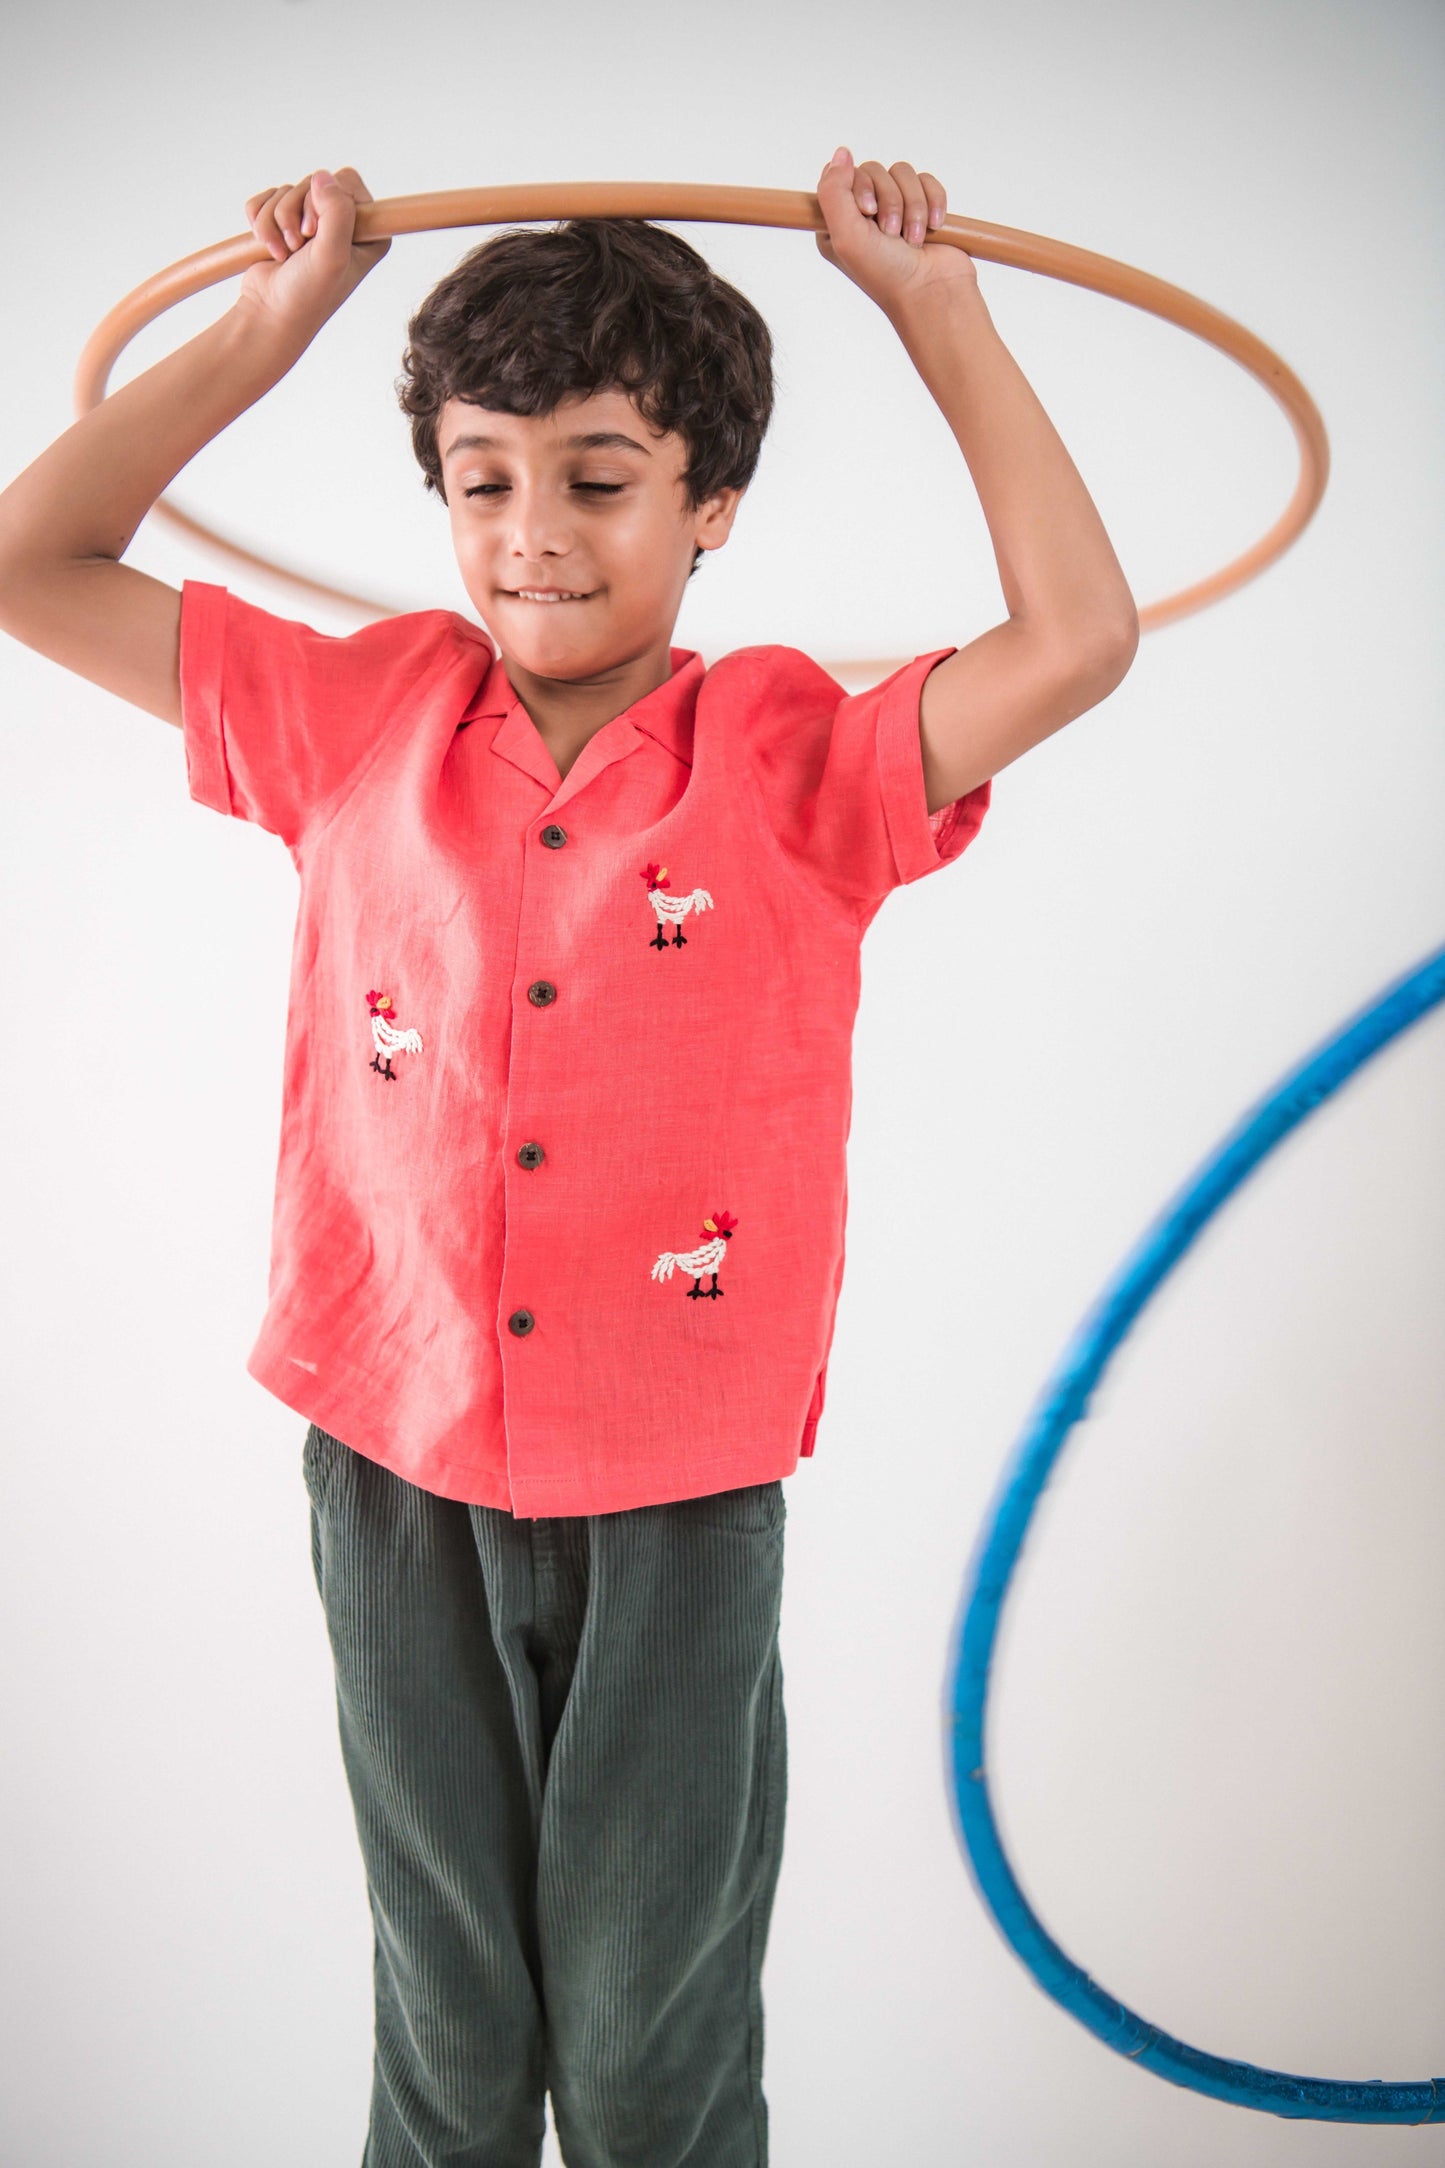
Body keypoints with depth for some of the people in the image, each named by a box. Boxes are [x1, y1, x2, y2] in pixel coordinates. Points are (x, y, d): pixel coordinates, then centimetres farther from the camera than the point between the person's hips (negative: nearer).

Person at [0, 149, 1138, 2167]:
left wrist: (935, 308, -10)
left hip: (681, 1498, -1)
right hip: (399, 1474, 2)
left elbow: (1077, 641, -18)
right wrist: (277, 318, 0)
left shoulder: (795, 758, -6)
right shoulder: (364, 719, 0)